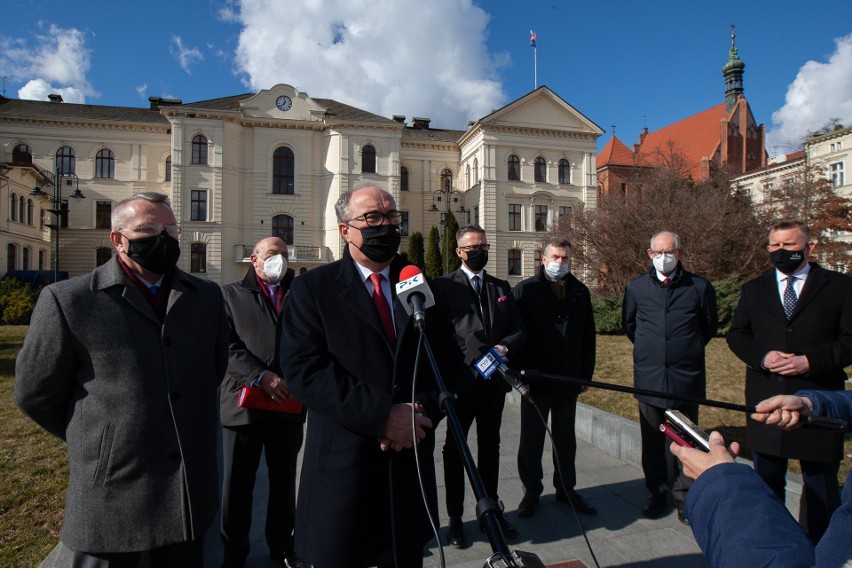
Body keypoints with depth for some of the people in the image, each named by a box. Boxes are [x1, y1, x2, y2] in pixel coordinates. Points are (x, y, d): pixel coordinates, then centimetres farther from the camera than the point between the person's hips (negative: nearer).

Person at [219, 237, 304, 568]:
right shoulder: (232, 295, 4)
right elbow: (227, 345, -7)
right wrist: (261, 376, -17)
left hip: (288, 402, 3)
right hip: (244, 401, -2)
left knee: (284, 481, 16)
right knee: (237, 483, 11)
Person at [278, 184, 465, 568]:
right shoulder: (313, 288, -4)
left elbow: (449, 361, 5)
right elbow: (302, 370, -15)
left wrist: (424, 410, -13)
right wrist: (381, 415, -19)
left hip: (411, 463, 4)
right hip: (343, 467, -3)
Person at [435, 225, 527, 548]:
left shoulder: (501, 288, 12)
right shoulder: (444, 286, -4)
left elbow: (519, 330, 9)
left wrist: (506, 346, -11)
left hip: (494, 381, 5)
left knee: (490, 449, 17)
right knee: (455, 450, 10)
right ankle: (455, 519, 25)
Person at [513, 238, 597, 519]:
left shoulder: (580, 292, 8)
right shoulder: (525, 290, -5)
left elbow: (588, 336, 12)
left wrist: (586, 374, 9)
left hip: (569, 380, 4)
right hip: (536, 379, -4)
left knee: (566, 438, 17)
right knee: (532, 439, 9)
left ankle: (566, 489, 32)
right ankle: (531, 491, 25)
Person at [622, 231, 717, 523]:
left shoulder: (699, 287, -1)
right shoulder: (636, 287, 3)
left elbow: (709, 326, 12)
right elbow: (629, 324, 18)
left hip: (686, 378, -1)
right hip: (649, 377, 2)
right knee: (652, 441, 11)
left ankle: (684, 497, 22)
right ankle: (656, 491, 27)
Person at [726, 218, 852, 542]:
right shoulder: (754, 289, 7)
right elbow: (736, 334, 6)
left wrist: (811, 361, -20)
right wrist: (762, 356, -12)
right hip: (766, 403, 3)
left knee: (821, 485, 11)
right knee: (766, 481, 18)